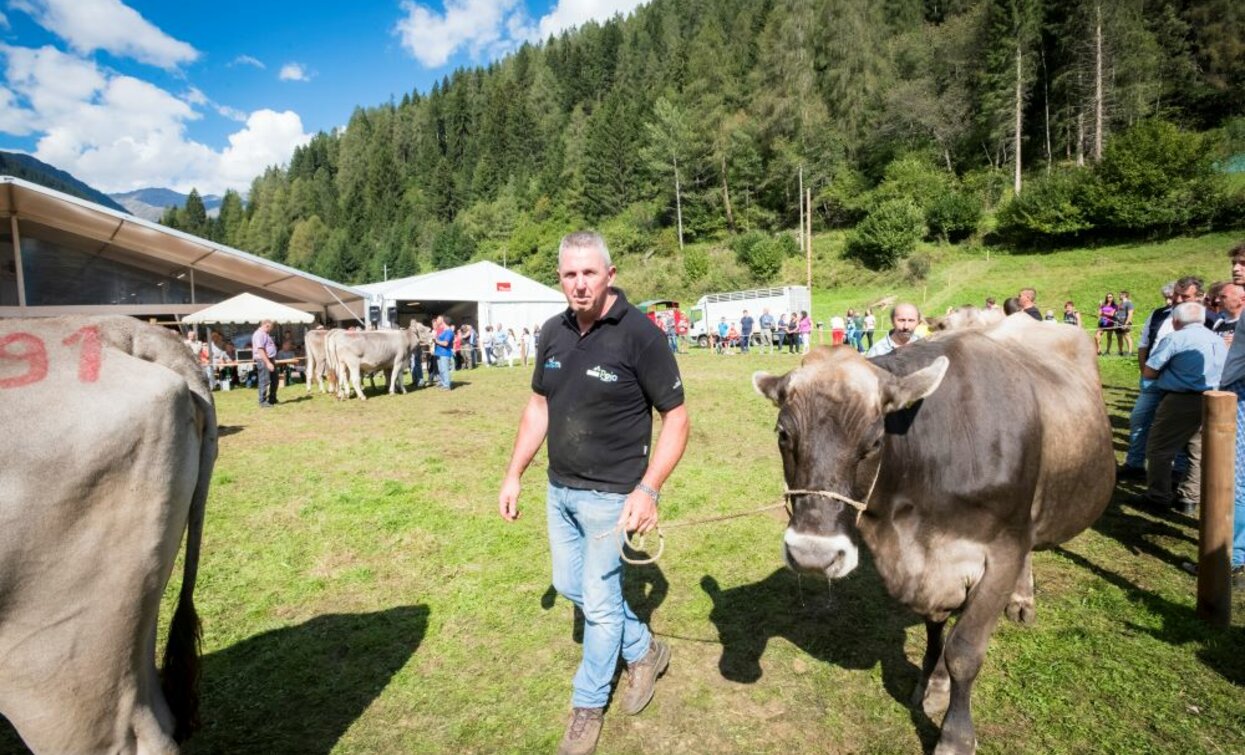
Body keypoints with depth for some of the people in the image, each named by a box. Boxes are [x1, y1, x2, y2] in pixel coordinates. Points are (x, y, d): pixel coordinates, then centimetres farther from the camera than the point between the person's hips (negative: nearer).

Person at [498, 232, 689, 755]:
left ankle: (588, 706, 33)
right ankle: (645, 651, 43)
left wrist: (647, 490, -24)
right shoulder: (554, 332, 0)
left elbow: (677, 418, -16)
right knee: (570, 585, 20)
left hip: (611, 496, -7)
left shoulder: (639, 335, -19)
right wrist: (514, 474, 8)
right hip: (559, 490, 7)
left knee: (599, 601, 7)